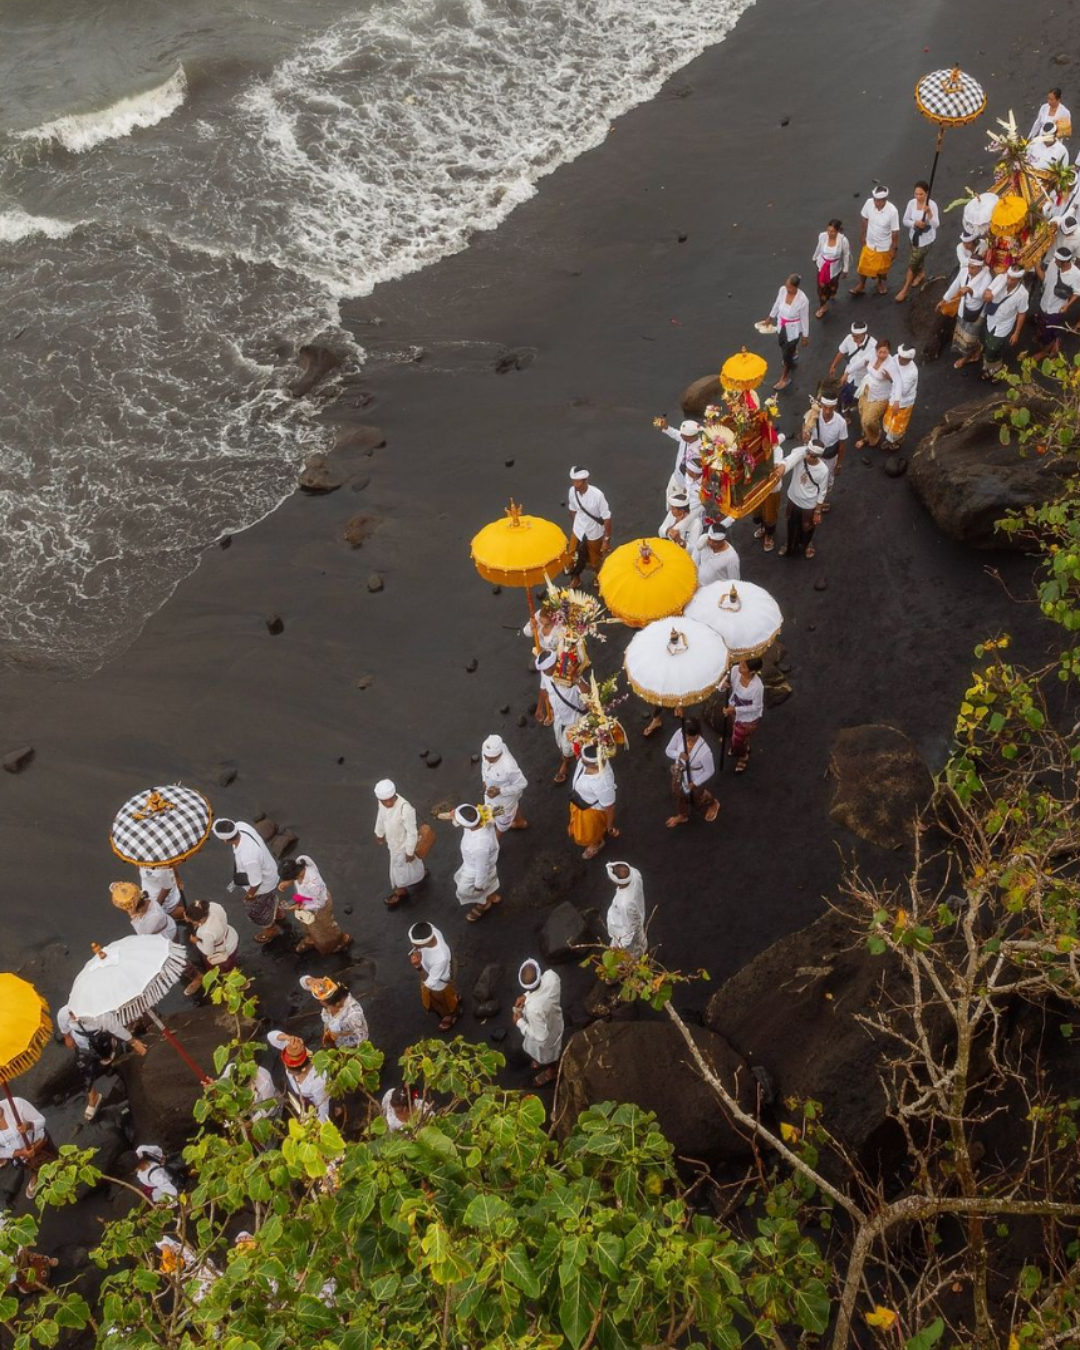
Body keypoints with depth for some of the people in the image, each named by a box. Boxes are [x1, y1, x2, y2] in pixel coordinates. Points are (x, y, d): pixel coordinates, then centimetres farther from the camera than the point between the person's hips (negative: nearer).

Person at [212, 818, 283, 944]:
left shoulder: (248, 859, -48)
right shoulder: (241, 826, -28)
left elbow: (256, 882, -31)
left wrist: (250, 895, -7)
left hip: (263, 884, -7)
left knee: (257, 909, 26)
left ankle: (271, 929, 57)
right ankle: (276, 912, 69)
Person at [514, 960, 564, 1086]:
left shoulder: (534, 1008, -48)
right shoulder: (551, 976, -33)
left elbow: (541, 1036, -32)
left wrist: (520, 1022, -21)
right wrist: (526, 996, -14)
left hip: (545, 1037, -5)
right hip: (554, 1020, 5)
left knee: (546, 1056, 31)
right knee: (553, 1049, 38)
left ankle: (551, 1072, 61)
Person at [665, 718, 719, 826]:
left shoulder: (704, 751, -41)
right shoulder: (680, 733, -29)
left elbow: (710, 771, -23)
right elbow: (668, 751, -13)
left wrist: (695, 783, -17)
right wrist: (679, 755, -34)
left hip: (695, 778, -5)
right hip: (679, 773, 5)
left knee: (696, 799, 27)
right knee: (678, 795, 30)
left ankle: (713, 804, 62)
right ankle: (682, 815, 62)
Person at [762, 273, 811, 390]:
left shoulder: (802, 300, -34)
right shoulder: (782, 290, -20)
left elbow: (804, 319, -20)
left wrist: (805, 336, -8)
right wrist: (769, 318, 15)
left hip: (793, 330, -6)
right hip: (781, 326, 6)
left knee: (786, 354, 10)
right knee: (783, 345, 32)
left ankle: (785, 378, 36)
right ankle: (793, 354, 69)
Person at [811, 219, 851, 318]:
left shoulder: (843, 240, -32)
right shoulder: (822, 236, -24)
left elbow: (846, 255, -15)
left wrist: (845, 270, -6)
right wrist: (815, 258, 16)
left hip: (835, 267, -1)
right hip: (822, 264, 1)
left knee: (833, 283, 26)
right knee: (821, 285, 6)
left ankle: (832, 294, 63)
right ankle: (823, 306, 30)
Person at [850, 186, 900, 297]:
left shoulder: (892, 211, -33)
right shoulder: (869, 203, -23)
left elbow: (895, 232, -20)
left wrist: (893, 248, -12)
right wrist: (864, 235, 7)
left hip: (884, 246, -2)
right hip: (869, 242, 2)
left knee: (882, 267, 22)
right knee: (864, 265, 19)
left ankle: (881, 283, 51)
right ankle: (861, 285, 44)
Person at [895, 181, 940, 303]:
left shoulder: (932, 205, -26)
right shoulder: (911, 203, -12)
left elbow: (936, 225, -30)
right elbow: (905, 221, -5)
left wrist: (929, 212, -46)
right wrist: (915, 223, -26)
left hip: (926, 239, -6)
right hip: (914, 236, 6)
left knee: (912, 262, -3)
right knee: (918, 258, 29)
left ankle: (904, 290, 10)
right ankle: (921, 274, 61)